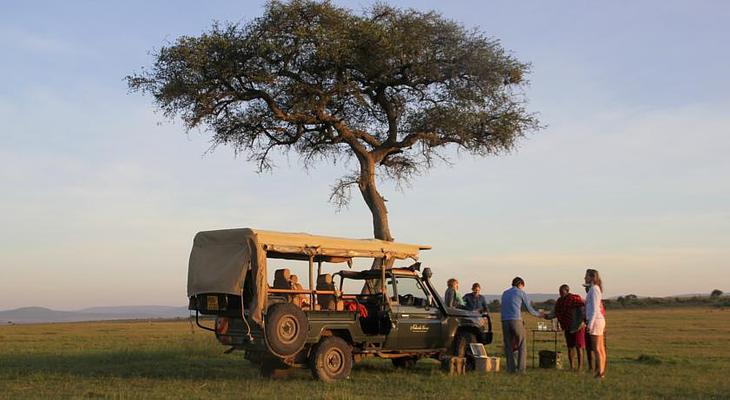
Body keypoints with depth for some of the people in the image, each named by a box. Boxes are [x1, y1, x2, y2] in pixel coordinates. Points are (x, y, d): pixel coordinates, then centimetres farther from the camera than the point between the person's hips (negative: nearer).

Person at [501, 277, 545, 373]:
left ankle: (511, 368, 2)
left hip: (505, 321, 4)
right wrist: (539, 314, 28)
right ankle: (521, 368, -1)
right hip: (516, 321, -4)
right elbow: (530, 309, 9)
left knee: (508, 346, 8)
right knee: (522, 345, 5)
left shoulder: (504, 293, 21)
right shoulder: (522, 293, 7)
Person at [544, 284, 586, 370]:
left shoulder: (576, 298, -14)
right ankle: (572, 366, 19)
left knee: (578, 347, -3)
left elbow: (583, 311, -16)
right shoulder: (559, 301, 6)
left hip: (578, 327, -6)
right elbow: (554, 313, 6)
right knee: (570, 347, 11)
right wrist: (547, 316, -12)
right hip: (568, 328, 6)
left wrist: (580, 323, -22)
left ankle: (580, 366, 5)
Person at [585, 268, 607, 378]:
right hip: (599, 320, 10)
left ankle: (600, 372, -5)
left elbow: (594, 309, -18)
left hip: (596, 320, -10)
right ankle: (602, 371, 14)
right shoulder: (595, 289, 15)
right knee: (601, 348, 10)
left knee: (596, 348, -7)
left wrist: (590, 324, -20)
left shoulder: (594, 289, -13)